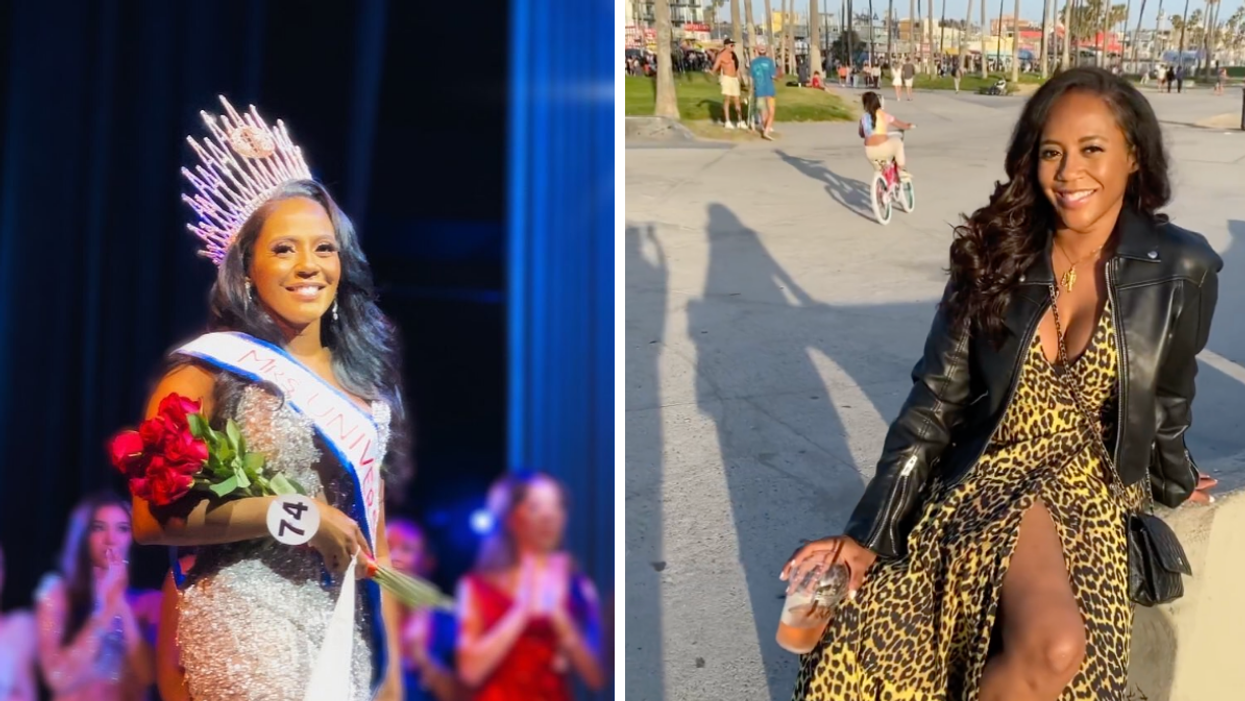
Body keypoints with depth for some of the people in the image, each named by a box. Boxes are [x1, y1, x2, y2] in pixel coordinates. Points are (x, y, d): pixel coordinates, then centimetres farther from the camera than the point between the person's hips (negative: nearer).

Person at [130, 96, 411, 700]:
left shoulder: (361, 375, 6)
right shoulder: (211, 369, -10)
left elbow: (371, 520, 10)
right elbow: (151, 519, -14)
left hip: (351, 636, 5)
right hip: (249, 637, -5)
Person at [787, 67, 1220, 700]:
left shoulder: (1182, 270, -6)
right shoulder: (995, 255, -4)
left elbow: (1167, 400, 11)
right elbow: (933, 404, -3)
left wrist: (1171, 483, 27)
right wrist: (868, 533, -8)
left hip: (1088, 494, 1)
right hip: (984, 480, 0)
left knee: (1061, 650, -29)